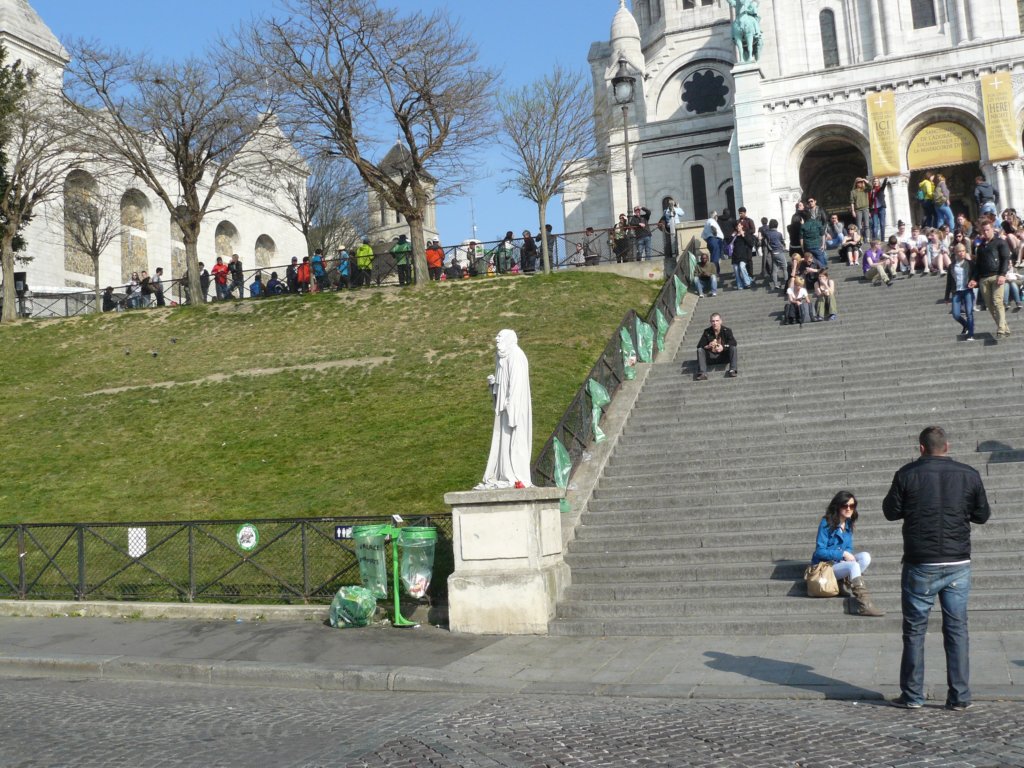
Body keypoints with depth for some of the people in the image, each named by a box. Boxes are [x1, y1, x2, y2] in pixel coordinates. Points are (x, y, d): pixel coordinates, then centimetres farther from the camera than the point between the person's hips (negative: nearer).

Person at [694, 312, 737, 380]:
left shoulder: (726, 331, -6)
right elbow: (699, 346, -10)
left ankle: (733, 370, -34)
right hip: (711, 356, 1)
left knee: (734, 348, -25)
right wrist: (708, 346, -31)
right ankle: (702, 373, -35)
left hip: (724, 355, -1)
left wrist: (723, 347, -33)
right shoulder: (707, 332, -4)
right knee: (700, 350, -22)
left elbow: (733, 342, -19)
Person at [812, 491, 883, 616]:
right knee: (853, 566, -31)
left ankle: (846, 582, -24)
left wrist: (848, 556, -10)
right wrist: (843, 554, -20)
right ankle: (864, 606, -37)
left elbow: (848, 549, 14)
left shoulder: (848, 524, 8)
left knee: (866, 557, -16)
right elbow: (820, 551, -14)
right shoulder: (826, 523, -12)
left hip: (841, 562, 7)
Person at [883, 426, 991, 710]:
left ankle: (912, 696, 12)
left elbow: (890, 512, 0)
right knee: (957, 630, 10)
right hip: (958, 564, 2)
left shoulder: (907, 474, -7)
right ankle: (959, 697, 12)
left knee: (914, 631, 7)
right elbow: (982, 515, 9)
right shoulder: (969, 474, -1)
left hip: (920, 566, -2)